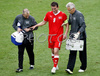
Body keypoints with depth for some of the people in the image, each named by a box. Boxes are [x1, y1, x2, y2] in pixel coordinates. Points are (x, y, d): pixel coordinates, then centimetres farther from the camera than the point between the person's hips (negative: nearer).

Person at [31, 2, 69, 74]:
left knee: (56, 51, -14)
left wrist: (66, 34, -6)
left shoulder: (63, 15, -4)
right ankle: (56, 65, 26)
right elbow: (43, 22, 16)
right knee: (53, 51, 10)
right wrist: (35, 26, 5)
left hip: (59, 36, -4)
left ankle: (54, 68, -8)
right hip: (51, 35, 4)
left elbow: (67, 25, 4)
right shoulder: (48, 14, 4)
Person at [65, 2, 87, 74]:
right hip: (73, 36, 7)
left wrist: (78, 32, -34)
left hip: (81, 37, -7)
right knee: (72, 53, -1)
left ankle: (83, 67, 22)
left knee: (82, 53, 6)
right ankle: (70, 68, -7)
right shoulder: (71, 15, 9)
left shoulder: (79, 15, -16)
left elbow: (83, 25, -21)